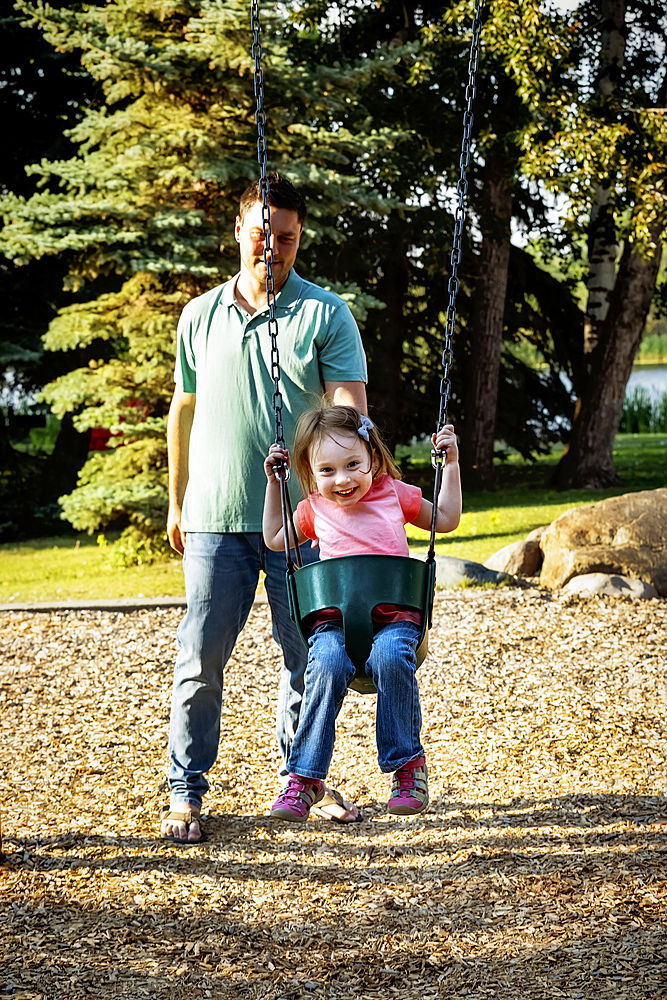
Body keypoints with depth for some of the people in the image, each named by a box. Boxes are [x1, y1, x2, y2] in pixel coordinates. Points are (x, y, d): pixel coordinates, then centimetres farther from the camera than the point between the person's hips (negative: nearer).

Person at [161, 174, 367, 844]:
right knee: (201, 656, -1)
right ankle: (185, 791, 7)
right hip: (215, 516, 1)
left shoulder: (325, 315, 1)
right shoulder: (201, 316, 9)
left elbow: (348, 411, -7)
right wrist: (176, 503, 17)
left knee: (308, 653, 7)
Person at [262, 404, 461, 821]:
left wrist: (451, 464, 14)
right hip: (334, 618, 1)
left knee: (390, 657, -37)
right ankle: (305, 776, -23)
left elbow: (447, 519, 22)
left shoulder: (394, 495, 10)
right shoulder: (314, 509, 13)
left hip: (395, 614, -1)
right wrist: (273, 482, 23)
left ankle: (407, 762, -21)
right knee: (327, 664, -33)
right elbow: (275, 539, 30)